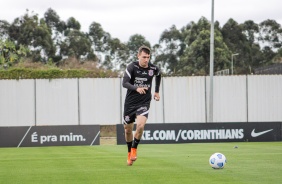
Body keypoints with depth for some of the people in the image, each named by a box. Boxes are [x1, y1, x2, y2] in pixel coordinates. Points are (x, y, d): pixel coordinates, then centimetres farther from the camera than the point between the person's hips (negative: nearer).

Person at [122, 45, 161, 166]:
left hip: (144, 103, 0)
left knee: (140, 125, -23)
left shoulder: (153, 68, -5)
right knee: (128, 129, 9)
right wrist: (136, 88, -40)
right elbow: (124, 83, -23)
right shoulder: (132, 67, -13)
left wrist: (157, 91, 20)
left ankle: (134, 148, 0)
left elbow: (158, 75, 20)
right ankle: (129, 152, 33)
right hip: (130, 102, 0)